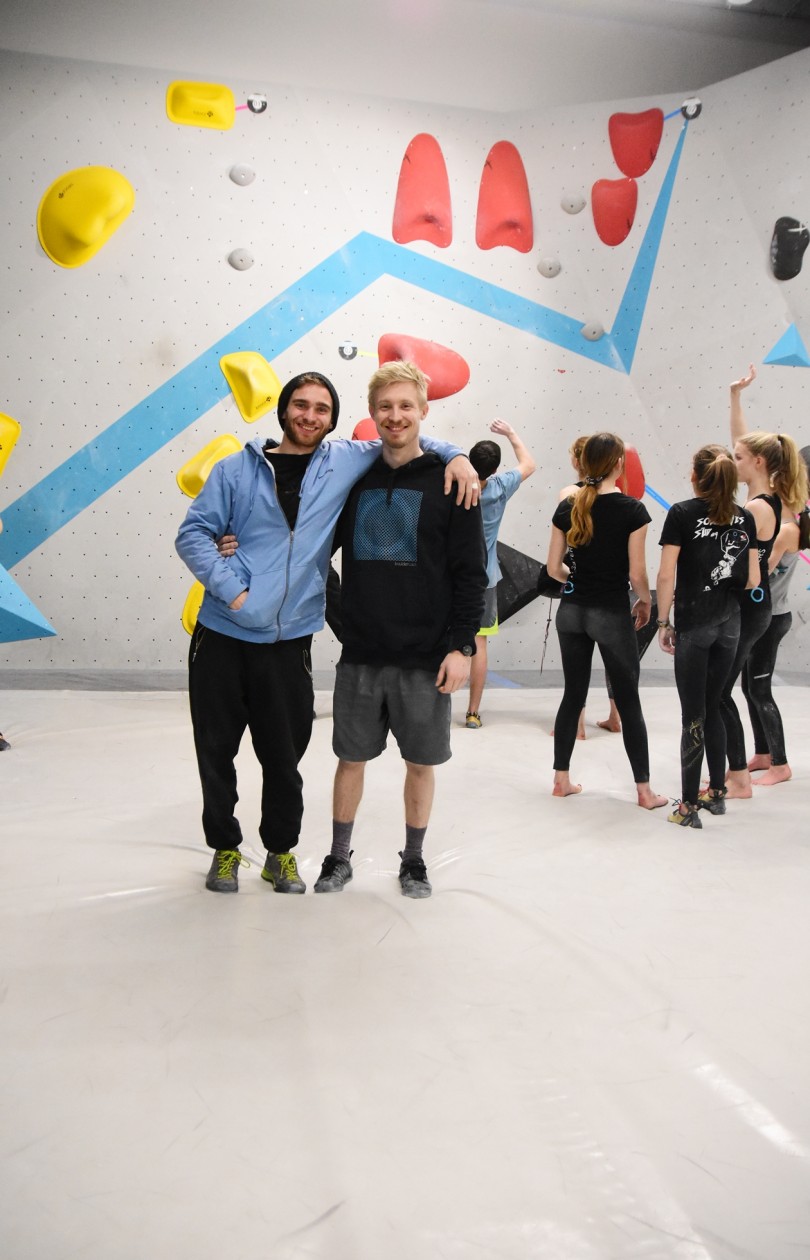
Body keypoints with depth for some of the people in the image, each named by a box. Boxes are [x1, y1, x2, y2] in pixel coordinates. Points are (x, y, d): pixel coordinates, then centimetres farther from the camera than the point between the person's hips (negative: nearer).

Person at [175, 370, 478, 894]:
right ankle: (225, 848, 29)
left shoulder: (347, 463, 5)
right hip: (221, 635, 0)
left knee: (284, 757, 8)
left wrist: (456, 456, -2)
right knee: (216, 751, 9)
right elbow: (193, 533, 0)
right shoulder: (237, 469, 1)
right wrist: (230, 588, -12)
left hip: (289, 641, 0)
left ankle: (282, 851, 28)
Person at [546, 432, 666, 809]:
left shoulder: (567, 508, 0)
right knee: (629, 701, 5)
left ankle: (562, 779, 21)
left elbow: (554, 568, 3)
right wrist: (645, 601, 7)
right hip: (612, 613, -4)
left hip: (572, 611, 4)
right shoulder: (632, 510, -12)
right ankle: (644, 790, 13)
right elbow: (636, 573, -11)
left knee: (573, 694, 14)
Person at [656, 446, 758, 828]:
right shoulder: (745, 518, 5)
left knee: (694, 714, -1)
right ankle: (716, 792, 25)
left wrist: (663, 622, -3)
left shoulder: (682, 513, -7)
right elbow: (752, 580, 6)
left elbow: (666, 575, -11)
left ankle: (689, 806, 4)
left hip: (693, 624, -4)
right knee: (712, 707, 17)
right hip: (730, 623, 4)